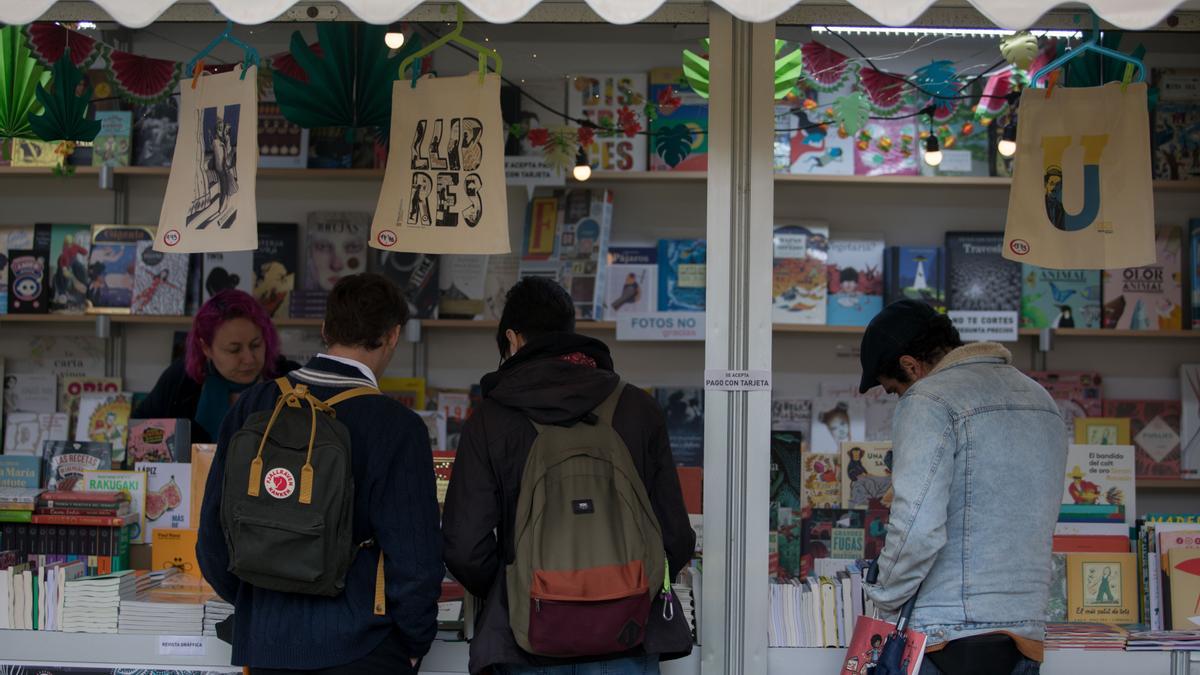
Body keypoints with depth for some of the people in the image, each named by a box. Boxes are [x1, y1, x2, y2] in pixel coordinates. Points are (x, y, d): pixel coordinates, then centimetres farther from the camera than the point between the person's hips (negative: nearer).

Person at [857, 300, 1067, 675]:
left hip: (949, 641, -8)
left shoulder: (928, 401, -9)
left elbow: (917, 529, -20)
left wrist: (885, 598, -4)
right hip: (1026, 640, 8)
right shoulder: (1041, 399, 18)